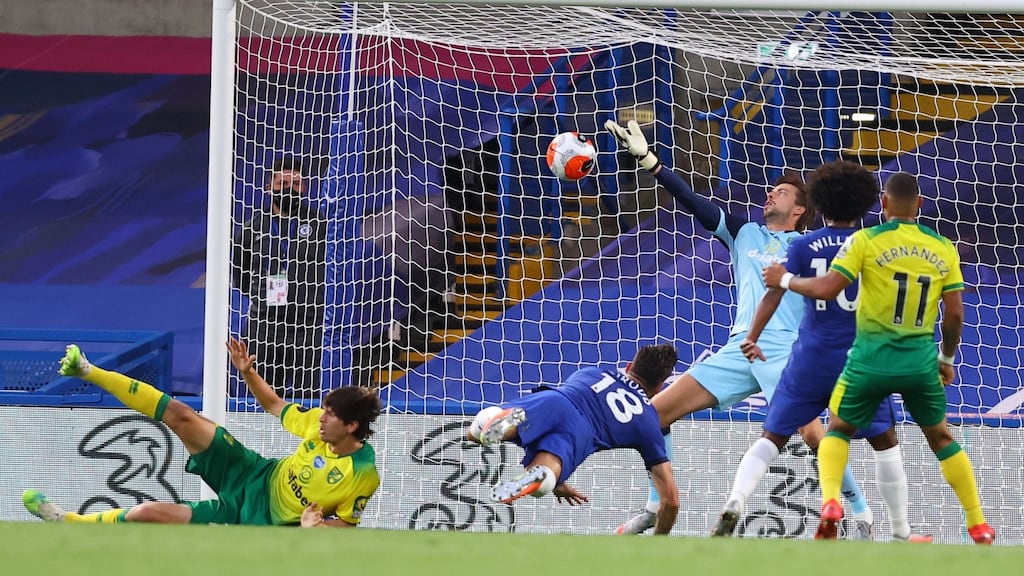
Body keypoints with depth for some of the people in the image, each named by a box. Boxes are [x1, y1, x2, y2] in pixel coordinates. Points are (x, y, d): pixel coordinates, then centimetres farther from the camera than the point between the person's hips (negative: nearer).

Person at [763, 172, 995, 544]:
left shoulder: (866, 241, -6)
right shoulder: (943, 248, 3)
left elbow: (826, 289, -11)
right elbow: (954, 314, 4)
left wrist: (785, 280, 7)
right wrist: (947, 359, 19)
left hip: (873, 356, -2)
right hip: (922, 359, 2)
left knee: (838, 429, 18)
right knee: (941, 438, 20)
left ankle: (830, 503, -7)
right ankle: (979, 527, 19)